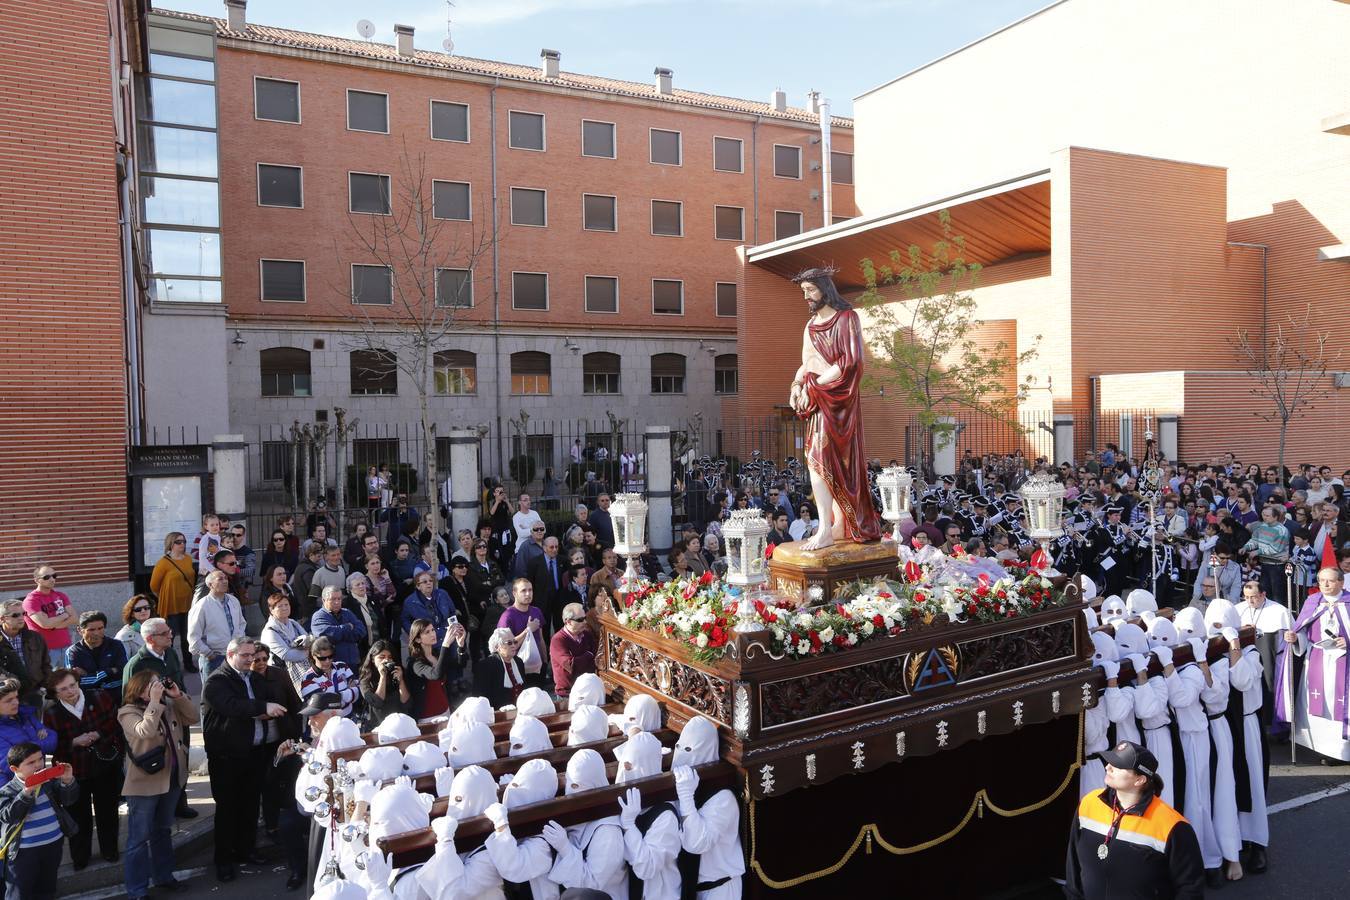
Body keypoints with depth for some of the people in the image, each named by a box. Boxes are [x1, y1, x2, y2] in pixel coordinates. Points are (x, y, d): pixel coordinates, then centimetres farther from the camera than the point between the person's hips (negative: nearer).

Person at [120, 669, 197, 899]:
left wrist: (178, 695, -9)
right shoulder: (128, 713, -15)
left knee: (163, 831, 21)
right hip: (144, 784, -7)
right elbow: (145, 731, -31)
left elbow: (193, 717, 2)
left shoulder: (169, 706, 5)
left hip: (171, 779, 7)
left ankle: (163, 877, 35)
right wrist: (154, 702, -29)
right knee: (139, 838, 2)